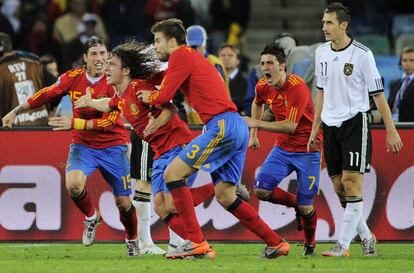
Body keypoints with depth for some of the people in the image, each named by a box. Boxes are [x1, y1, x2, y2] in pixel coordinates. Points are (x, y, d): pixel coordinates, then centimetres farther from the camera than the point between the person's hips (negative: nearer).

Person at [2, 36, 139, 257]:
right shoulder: (73, 77, -7)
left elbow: (109, 122, -19)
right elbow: (46, 95, 7)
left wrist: (75, 123, -26)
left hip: (113, 146, -2)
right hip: (82, 145, 2)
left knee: (123, 202, 0)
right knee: (73, 185, -27)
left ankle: (132, 240, 31)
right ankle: (91, 218, 4)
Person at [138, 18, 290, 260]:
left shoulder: (180, 56, -3)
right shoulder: (193, 57, 26)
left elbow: (164, 96, -9)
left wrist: (149, 97, 11)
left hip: (223, 125, -10)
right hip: (237, 127, 10)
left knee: (173, 174, -8)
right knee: (225, 196, 13)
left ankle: (197, 243, -15)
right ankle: (276, 243, 13)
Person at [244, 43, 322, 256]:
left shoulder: (297, 87, -24)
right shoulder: (263, 87, -3)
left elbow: (291, 126, -28)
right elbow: (257, 104, 23)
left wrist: (256, 124, -26)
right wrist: (253, 134, 21)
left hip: (307, 149, -6)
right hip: (283, 148, 6)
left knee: (305, 205, -6)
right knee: (261, 189, -12)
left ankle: (310, 244, 22)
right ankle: (298, 204, 14)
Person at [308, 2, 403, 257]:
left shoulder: (362, 54, -10)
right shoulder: (322, 52, 8)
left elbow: (378, 94, -7)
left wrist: (391, 131, -7)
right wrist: (315, 128, 18)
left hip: (355, 122, -6)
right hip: (331, 126, 6)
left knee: (351, 182, -11)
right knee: (339, 186, 4)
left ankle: (343, 244, -11)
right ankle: (366, 237, 18)